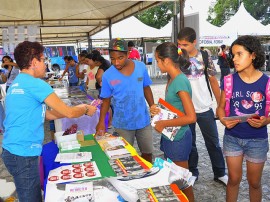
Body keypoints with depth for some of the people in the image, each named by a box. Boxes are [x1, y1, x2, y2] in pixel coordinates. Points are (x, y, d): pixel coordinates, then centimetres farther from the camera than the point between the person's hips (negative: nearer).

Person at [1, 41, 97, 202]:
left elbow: (44, 114, 17)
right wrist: (86, 110, 6)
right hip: (23, 154, -9)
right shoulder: (35, 84, -17)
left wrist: (77, 109, 17)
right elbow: (69, 113, -14)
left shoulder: (16, 84, 13)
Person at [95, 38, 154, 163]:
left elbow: (146, 89, 6)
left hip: (143, 120, 2)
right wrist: (101, 122, -12)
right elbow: (106, 101, -3)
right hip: (122, 124, -2)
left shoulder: (141, 67, -6)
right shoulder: (107, 75, -11)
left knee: (147, 152, 17)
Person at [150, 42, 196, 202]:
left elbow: (191, 117, -27)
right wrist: (158, 109, -2)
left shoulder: (180, 81, -23)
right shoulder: (172, 79, 4)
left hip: (178, 139, -9)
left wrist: (163, 124, -20)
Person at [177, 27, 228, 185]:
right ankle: (192, 173, 32)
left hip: (205, 109, 0)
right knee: (189, 143, 14)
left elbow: (213, 81, 2)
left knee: (213, 142, 12)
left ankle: (220, 173, 29)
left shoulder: (204, 57, -4)